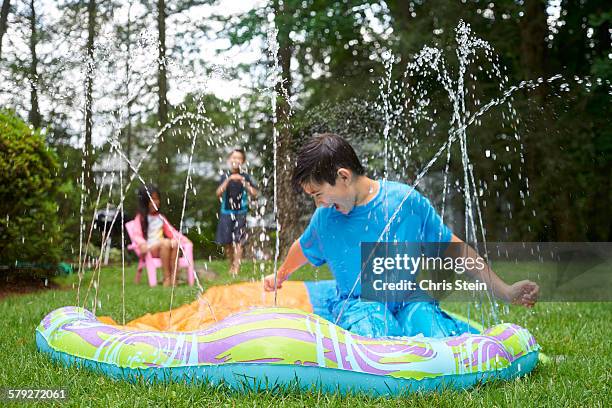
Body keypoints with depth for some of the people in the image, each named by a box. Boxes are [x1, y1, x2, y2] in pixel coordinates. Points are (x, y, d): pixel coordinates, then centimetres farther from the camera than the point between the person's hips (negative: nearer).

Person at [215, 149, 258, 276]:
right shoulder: (225, 177, 3)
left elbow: (254, 194, -5)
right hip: (226, 212, 2)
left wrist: (244, 182, -19)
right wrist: (229, 180, -21)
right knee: (226, 241, 5)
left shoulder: (245, 177, 0)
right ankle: (232, 265, 22)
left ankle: (236, 268, -11)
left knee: (238, 241, -10)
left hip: (240, 213, -2)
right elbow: (218, 193, -10)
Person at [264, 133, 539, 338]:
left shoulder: (406, 200, -7)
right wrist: (279, 277, 44)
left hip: (409, 299, 0)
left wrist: (504, 291, 0)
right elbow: (303, 248, 25)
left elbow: (452, 247, 0)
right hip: (357, 303, 0)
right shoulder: (325, 217, 1)